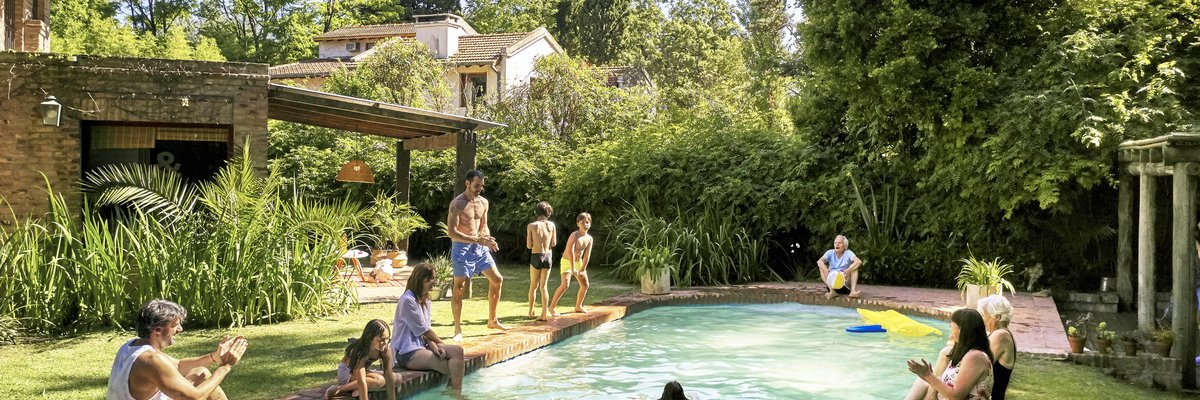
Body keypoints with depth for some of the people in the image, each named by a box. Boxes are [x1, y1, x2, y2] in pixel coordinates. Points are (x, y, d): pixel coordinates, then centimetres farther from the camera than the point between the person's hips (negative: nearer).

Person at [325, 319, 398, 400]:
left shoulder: (386, 350, -21)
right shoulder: (360, 352, -35)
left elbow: (389, 377, -19)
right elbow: (361, 382, -42)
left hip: (364, 371, 7)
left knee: (396, 378, -10)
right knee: (379, 380, -31)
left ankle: (359, 390, -12)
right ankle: (339, 389, -22)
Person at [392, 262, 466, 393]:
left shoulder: (424, 301, 14)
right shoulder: (407, 300, -14)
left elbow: (427, 328, 7)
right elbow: (423, 330, -11)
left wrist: (433, 345, -12)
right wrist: (440, 343, 0)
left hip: (422, 345, 8)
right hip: (408, 354, -8)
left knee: (458, 350, -14)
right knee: (453, 368, -19)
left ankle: (455, 393, -14)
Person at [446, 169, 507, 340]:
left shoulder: (483, 202, 8)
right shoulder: (457, 204, -14)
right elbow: (451, 231, -20)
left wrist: (488, 239, -5)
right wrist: (477, 240, -25)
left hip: (480, 248, 7)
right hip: (462, 248, -7)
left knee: (497, 279, 5)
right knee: (459, 287, -5)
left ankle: (492, 321, 19)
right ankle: (458, 329, 5)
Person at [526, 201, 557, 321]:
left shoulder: (531, 226, -6)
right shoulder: (551, 225, -2)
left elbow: (529, 245, -6)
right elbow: (554, 243, 1)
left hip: (536, 256, -2)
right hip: (548, 256, 2)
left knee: (533, 286, 15)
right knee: (543, 286, 6)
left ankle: (531, 311, 22)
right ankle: (544, 314, 0)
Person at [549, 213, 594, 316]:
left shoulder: (589, 238, -3)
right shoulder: (574, 235, -24)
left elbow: (587, 255, -2)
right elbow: (570, 251, -32)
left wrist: (582, 269, -7)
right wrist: (573, 268, -34)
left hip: (578, 262, 8)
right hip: (567, 261, -7)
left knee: (585, 285, 12)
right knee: (565, 285, -22)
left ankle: (578, 306, 29)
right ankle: (552, 306, -10)